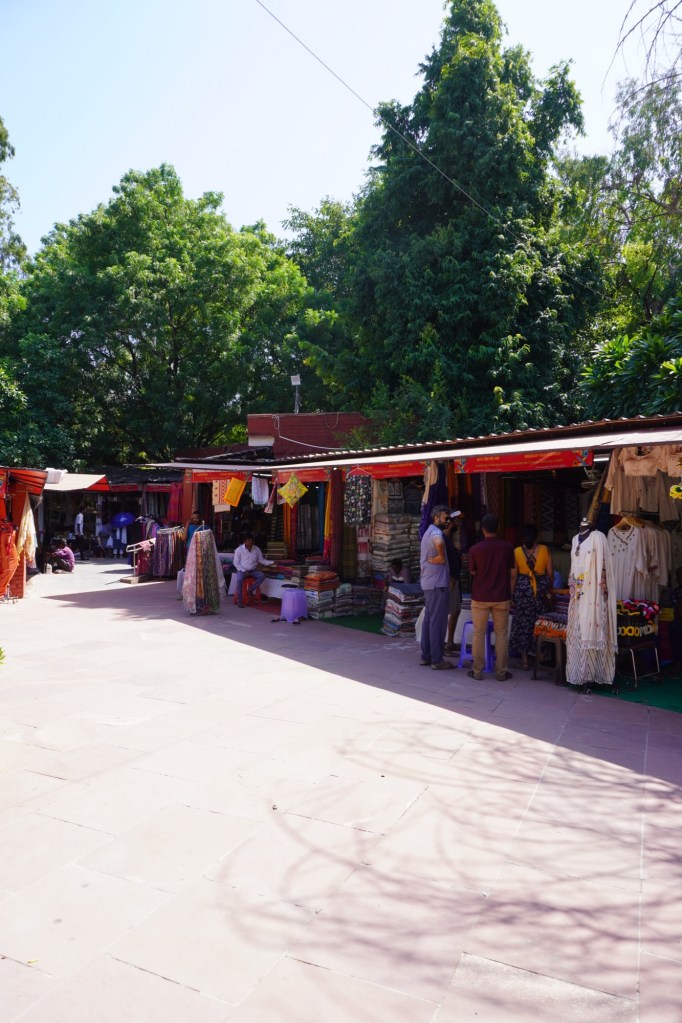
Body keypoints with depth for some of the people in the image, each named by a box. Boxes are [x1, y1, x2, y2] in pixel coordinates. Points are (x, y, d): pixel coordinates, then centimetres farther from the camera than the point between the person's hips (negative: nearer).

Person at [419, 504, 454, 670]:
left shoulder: (428, 532, 20)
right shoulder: (436, 532, -14)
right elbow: (438, 543, -39)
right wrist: (441, 557, -24)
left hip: (428, 583, 10)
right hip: (437, 583, -10)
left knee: (428, 619, 13)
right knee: (438, 621, -6)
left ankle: (426, 656, 18)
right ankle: (437, 660, -3)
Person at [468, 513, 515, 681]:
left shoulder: (475, 549, -9)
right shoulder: (507, 547, -5)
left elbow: (472, 572, 3)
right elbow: (511, 572, 2)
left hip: (480, 598, -1)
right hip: (502, 598, 1)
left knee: (479, 634, 8)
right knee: (501, 634, 9)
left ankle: (477, 671, 12)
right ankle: (501, 672, 12)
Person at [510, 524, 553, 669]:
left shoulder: (517, 551, -3)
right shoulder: (544, 550, -2)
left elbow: (513, 575, -4)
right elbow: (550, 573, 0)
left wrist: (512, 593, 3)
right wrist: (549, 589, 13)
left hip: (523, 588, -1)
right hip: (541, 588, 1)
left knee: (522, 621, 6)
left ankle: (524, 658, 7)